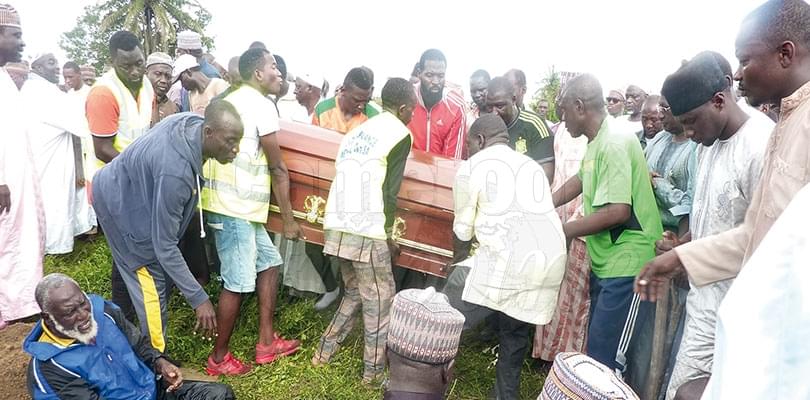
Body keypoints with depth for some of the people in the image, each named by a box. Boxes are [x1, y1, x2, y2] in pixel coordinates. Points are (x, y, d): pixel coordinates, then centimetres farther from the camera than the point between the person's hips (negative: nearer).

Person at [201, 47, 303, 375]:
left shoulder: (232, 100, 18)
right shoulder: (261, 105, -10)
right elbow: (278, 169, -8)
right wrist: (289, 219, -3)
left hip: (239, 205, 10)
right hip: (234, 208, -10)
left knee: (269, 263, 16)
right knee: (237, 284, -1)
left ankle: (266, 342, 23)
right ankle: (219, 358, 14)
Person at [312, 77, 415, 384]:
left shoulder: (357, 132, 20)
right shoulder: (400, 134, -2)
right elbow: (389, 192, -6)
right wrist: (388, 234, 5)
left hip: (336, 226, 8)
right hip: (366, 232, -7)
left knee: (354, 292, 24)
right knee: (379, 302, 7)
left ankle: (324, 351, 27)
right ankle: (373, 370, 15)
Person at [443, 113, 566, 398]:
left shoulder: (471, 167, 6)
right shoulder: (533, 166, 25)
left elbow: (462, 230, 11)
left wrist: (458, 259, 32)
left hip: (505, 262, -7)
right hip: (551, 262, 7)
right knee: (515, 336, 23)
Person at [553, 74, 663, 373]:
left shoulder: (614, 144, -21)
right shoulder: (598, 140, 9)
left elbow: (618, 211, -27)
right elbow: (581, 180, 24)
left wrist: (562, 231, -17)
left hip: (626, 264, -10)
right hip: (605, 260, 10)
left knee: (604, 360, -5)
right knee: (596, 345, 20)